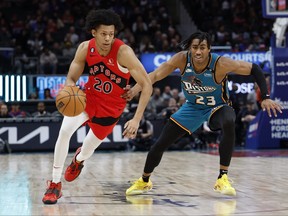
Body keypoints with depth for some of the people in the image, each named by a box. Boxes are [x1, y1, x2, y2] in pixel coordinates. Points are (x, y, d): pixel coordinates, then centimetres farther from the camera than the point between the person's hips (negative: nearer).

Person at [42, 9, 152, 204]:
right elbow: (71, 79, -6)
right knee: (65, 130, -22)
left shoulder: (123, 52, -29)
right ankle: (55, 184, -7)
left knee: (90, 146, 12)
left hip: (111, 106, -2)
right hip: (89, 96, 2)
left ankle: (79, 159, 54)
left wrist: (136, 119, -34)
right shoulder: (85, 48, -16)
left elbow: (147, 85, -27)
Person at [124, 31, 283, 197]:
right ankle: (144, 181, 28)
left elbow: (254, 69, -23)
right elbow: (156, 75, -21)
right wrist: (136, 89, -38)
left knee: (229, 123, -39)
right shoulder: (181, 59, -23)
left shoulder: (221, 64, -31)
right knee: (161, 144, 1)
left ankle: (223, 178, -27)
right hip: (192, 107, 3)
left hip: (217, 107, -3)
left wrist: (266, 97, -29)